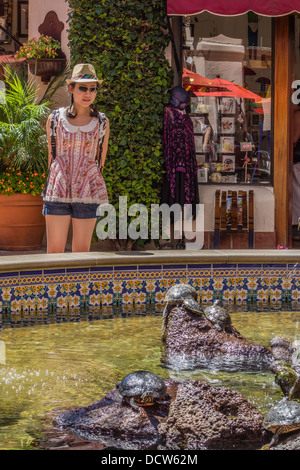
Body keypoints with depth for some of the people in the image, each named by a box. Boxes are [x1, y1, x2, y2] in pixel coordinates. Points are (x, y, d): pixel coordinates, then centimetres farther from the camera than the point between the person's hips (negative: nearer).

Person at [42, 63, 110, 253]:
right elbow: (51, 155, 11)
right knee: (54, 251, -1)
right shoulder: (55, 118, 4)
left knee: (82, 251, 4)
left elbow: (101, 159, 11)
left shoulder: (102, 122, 4)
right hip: (58, 192, 0)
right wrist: (59, 182, 12)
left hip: (88, 194, 0)